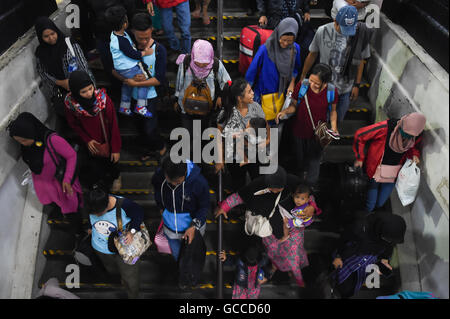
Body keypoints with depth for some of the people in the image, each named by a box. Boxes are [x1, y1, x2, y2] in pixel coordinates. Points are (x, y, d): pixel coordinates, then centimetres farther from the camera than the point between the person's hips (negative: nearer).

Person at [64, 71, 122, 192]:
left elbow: (113, 124, -20)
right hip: (91, 145, 1)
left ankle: (115, 177, 61)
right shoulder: (71, 103, -24)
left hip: (107, 142, -1)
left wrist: (115, 148, -16)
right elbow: (73, 124, -3)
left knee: (111, 163, 25)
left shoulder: (103, 98, -29)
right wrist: (87, 140, -12)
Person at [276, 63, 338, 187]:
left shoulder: (332, 91, -18)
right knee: (300, 160, 21)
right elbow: (294, 105, -6)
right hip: (299, 131, 0)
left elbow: (333, 111, 1)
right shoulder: (302, 86, -21)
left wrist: (334, 127, -13)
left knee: (313, 163, 14)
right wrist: (285, 111, -27)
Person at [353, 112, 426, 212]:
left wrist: (415, 154, -13)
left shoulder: (417, 136, -15)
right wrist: (359, 158, -13)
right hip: (377, 167, -3)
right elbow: (360, 135, -20)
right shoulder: (385, 128, -29)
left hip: (394, 170, 4)